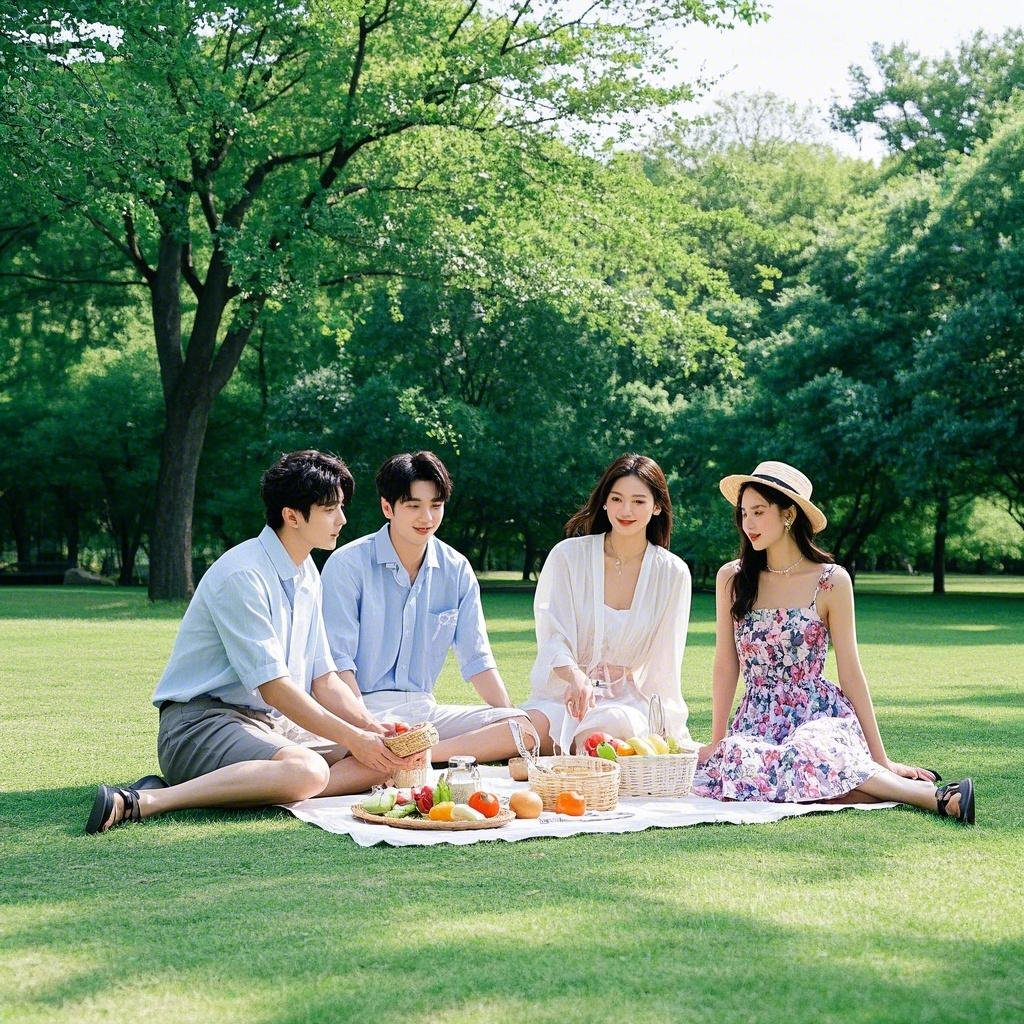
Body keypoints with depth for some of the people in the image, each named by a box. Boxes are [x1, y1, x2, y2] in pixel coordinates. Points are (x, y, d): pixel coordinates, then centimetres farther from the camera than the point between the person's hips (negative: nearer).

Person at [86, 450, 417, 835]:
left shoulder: (307, 575, 13)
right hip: (202, 720, -9)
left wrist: (372, 728, -4)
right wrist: (352, 738, -16)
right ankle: (142, 801, -34)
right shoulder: (243, 575, -15)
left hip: (275, 724, 9)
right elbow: (274, 687, -18)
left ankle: (261, 792, -21)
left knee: (383, 762, -8)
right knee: (306, 769, -36)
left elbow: (323, 680, 13)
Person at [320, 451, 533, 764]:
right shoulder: (348, 565, -5)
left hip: (423, 709, 7)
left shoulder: (457, 570, 9)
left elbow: (476, 659, 11)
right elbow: (337, 661, -10)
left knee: (526, 726, -22)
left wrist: (512, 719, -3)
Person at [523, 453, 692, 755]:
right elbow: (553, 638, -7)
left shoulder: (673, 573, 3)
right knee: (531, 727, -34)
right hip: (563, 693, 0)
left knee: (596, 735, -36)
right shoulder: (568, 555, 1)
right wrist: (576, 678, -27)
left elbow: (663, 664, 6)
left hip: (632, 700, 0)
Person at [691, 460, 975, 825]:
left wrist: (881, 757, -1)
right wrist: (716, 741, 7)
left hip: (820, 713, -3)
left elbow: (850, 672, -1)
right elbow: (726, 666, 8)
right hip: (757, 722, 3)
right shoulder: (731, 578, 5)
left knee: (808, 754, -40)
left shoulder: (831, 581, -3)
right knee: (729, 764, -34)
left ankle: (934, 795, -23)